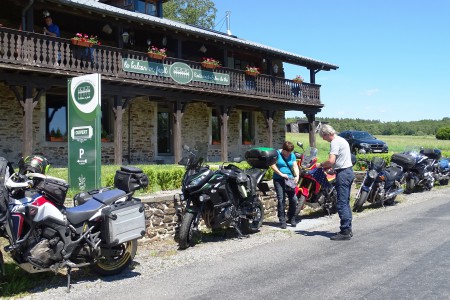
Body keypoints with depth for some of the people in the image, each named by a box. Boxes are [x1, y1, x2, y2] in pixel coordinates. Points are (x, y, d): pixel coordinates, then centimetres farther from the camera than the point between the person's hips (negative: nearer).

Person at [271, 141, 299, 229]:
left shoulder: (292, 155, 13)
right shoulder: (277, 153, -1)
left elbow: (295, 166, 9)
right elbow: (273, 165, -7)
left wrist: (297, 176, -8)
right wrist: (281, 174, -12)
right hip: (279, 180, -4)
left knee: (294, 199, -4)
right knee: (281, 200, -7)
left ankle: (292, 218, 14)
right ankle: (282, 221, 0)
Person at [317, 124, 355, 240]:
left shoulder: (335, 142, -13)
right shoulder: (342, 140, 18)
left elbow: (331, 161, -22)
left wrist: (321, 165, -5)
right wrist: (328, 166, 13)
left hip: (343, 173, -11)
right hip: (349, 171, 11)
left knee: (341, 204, -8)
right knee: (345, 202, 14)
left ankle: (345, 232, -7)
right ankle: (348, 229, 19)